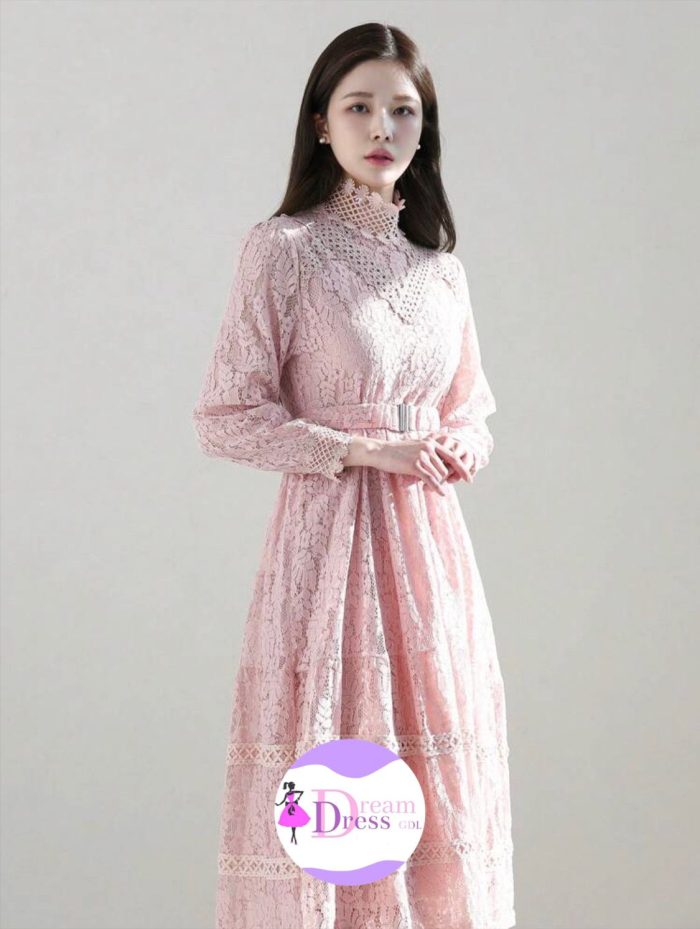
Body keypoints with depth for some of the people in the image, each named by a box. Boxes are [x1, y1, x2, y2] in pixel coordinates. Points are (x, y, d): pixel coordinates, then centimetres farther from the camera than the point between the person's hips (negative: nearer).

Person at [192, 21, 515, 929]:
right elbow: (225, 417, -8)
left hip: (428, 543, 5)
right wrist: (361, 450, -15)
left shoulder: (442, 267, 11)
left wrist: (462, 449, -1)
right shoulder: (282, 249, -5)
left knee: (437, 782, 7)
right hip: (327, 536, -5)